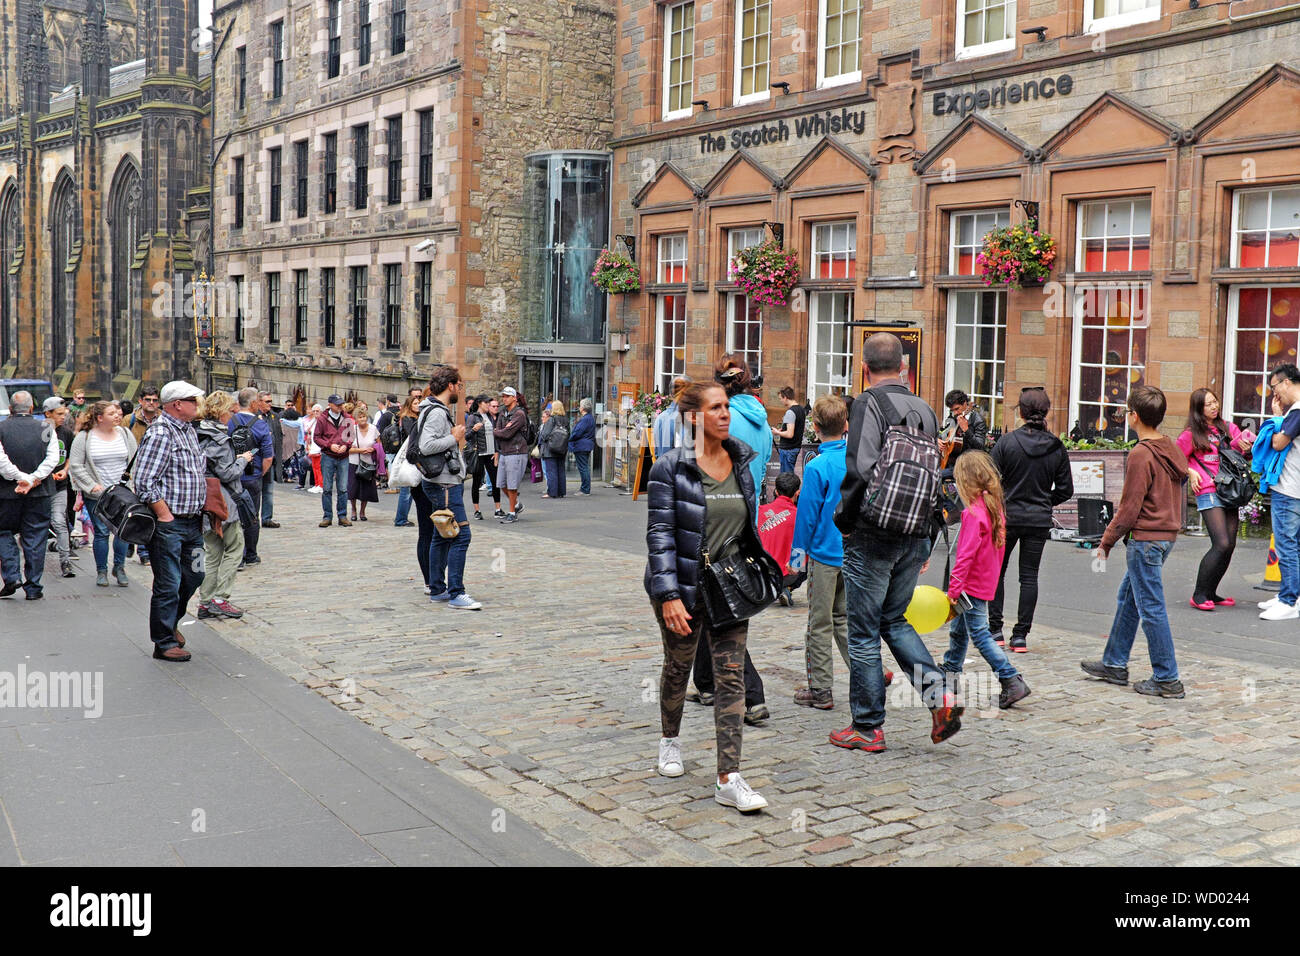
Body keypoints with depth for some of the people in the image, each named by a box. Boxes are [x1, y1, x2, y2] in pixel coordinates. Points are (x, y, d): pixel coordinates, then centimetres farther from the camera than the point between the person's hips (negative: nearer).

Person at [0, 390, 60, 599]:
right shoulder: (46, 428, 1)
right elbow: (52, 459, -7)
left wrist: (22, 479, -11)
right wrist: (33, 480, -11)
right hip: (40, 494, 1)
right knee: (35, 538, 6)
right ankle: (33, 587, 8)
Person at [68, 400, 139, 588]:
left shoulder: (125, 434, 7)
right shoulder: (84, 437, -2)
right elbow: (75, 465, -4)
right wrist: (92, 485, -11)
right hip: (96, 495, -2)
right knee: (101, 532, -2)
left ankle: (119, 567, 15)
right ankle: (101, 571, 12)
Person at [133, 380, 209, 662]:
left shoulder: (188, 430, 13)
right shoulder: (160, 434, -16)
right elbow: (144, 482, -20)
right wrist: (165, 516, -17)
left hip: (192, 522, 9)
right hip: (169, 523, -9)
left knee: (193, 575, 17)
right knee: (168, 584, -1)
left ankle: (171, 622, 38)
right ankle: (164, 643, 10)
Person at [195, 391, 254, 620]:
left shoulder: (200, 434, 11)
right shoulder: (218, 438, -16)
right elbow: (227, 474, -17)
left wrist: (235, 459, 14)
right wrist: (242, 460, -1)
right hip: (222, 501, -9)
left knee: (212, 552, 13)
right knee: (235, 547, 2)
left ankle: (206, 602, 13)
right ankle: (219, 598, -3)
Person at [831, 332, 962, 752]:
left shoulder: (869, 403, -10)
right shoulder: (925, 410, 10)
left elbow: (861, 471, -21)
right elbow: (935, 475, 13)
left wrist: (843, 519, -4)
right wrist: (923, 539, 19)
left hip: (874, 535, -7)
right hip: (915, 538, 7)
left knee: (864, 634, 4)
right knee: (894, 620, 21)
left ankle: (867, 728, 12)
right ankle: (939, 694, 4)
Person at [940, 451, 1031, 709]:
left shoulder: (974, 511, -20)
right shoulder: (995, 507, 7)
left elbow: (966, 554, -22)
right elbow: (998, 545, 15)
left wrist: (954, 588, -18)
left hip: (972, 585, -10)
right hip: (986, 580, 10)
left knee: (980, 635, -7)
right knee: (958, 629, 23)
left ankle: (1012, 682, -10)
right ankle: (949, 673, 38)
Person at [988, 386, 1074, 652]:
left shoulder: (1007, 442, -11)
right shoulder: (1057, 448, -2)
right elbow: (1065, 490, 2)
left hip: (1006, 518, -2)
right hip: (1039, 521, 2)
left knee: (996, 572, 13)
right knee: (1029, 575, 8)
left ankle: (995, 630, 13)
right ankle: (1021, 635, 8)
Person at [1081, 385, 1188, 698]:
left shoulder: (1141, 455, -18)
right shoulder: (1171, 448, 9)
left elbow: (1130, 507, -17)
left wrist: (1107, 540, -7)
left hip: (1146, 538, -10)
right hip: (1167, 533, 10)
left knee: (1151, 608, -3)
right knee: (1128, 598, 19)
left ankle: (1167, 680, 1)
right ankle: (1114, 664, 27)